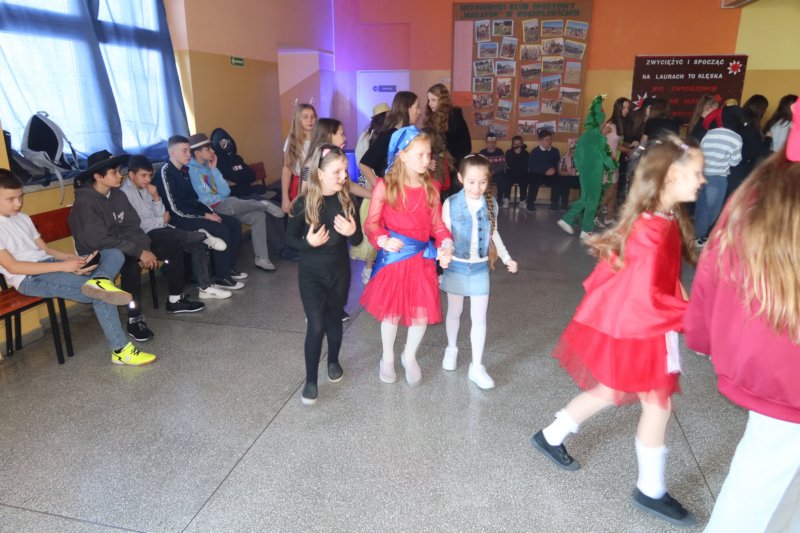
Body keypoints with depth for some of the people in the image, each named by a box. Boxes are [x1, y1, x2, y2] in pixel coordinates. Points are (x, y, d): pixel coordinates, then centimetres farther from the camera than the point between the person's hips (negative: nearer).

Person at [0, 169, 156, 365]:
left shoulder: (22, 218, 18)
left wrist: (74, 259, -2)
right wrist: (63, 266, -22)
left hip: (49, 264, 8)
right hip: (30, 279, -8)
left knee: (114, 254, -9)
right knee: (100, 295, -27)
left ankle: (99, 282, -39)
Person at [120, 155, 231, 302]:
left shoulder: (144, 189, 14)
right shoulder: (125, 193, -10)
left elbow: (160, 214, 10)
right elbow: (136, 224, -17)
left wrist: (156, 197, -6)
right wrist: (162, 220, -5)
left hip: (160, 230, 8)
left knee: (197, 245, -8)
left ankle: (205, 288, -7)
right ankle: (205, 237, -1)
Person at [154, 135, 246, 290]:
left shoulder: (185, 170, 12)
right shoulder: (165, 173, -15)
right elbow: (176, 209, -20)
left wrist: (211, 212, 1)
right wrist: (204, 215, -17)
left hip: (193, 212, 9)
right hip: (179, 218, -9)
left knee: (234, 224, 1)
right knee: (221, 231, -26)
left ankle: (229, 268, 9)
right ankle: (221, 278, -15)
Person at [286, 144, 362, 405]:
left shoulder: (347, 201, -7)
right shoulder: (303, 203, -14)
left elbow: (357, 241, -1)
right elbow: (291, 238, -4)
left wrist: (352, 232, -24)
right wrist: (308, 242, -24)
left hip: (340, 271, 3)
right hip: (311, 273, -2)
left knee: (334, 319, 18)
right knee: (316, 325, -5)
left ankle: (333, 361, 43)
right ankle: (310, 380, 11)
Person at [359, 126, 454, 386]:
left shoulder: (430, 188, 1)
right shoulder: (385, 186, -11)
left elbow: (437, 224, 3)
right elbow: (372, 223, -9)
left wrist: (446, 245, -15)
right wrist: (384, 240, -27)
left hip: (422, 257, 3)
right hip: (393, 257, -3)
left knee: (422, 312, 8)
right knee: (391, 311, 12)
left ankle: (410, 356, 36)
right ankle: (388, 358, 37)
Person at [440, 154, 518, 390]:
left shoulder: (491, 203, -6)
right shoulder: (451, 203, -15)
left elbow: (493, 233, 8)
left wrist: (506, 258, 10)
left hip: (480, 267, 2)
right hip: (456, 266, -2)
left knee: (479, 318, 4)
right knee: (455, 311, 16)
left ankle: (477, 367, 15)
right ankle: (451, 349, 41)